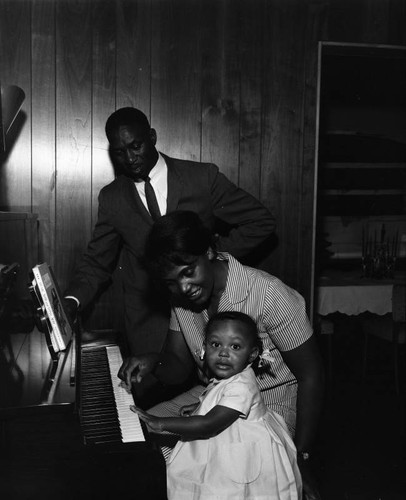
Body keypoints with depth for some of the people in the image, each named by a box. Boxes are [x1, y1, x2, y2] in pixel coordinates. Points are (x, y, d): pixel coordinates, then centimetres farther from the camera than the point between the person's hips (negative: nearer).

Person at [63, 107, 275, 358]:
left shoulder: (203, 177, -6)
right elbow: (97, 263, 4)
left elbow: (261, 221, -2)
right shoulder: (111, 198, 1)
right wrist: (72, 301, -13)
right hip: (148, 318, 1)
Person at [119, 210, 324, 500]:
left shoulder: (269, 295, -25)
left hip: (271, 403, -6)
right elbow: (179, 365, 6)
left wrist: (303, 459, -18)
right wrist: (154, 362, -19)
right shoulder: (180, 299, -4)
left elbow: (310, 375, -19)